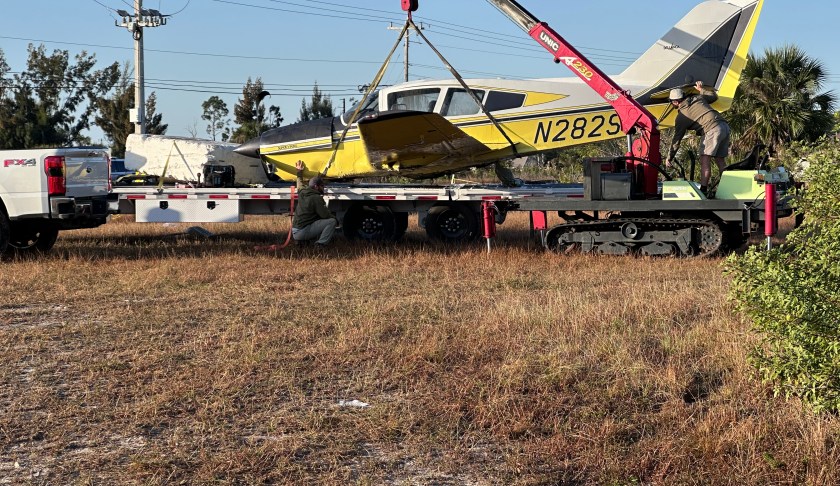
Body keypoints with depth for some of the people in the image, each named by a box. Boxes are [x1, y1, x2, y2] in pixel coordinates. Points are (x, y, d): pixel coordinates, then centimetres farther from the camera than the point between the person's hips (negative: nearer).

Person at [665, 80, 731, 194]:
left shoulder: (681, 116, 4)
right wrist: (702, 89, 49)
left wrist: (669, 158, 11)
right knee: (720, 160, 13)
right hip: (725, 126, 8)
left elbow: (677, 139, 5)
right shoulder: (697, 98, 20)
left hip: (713, 129, -8)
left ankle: (703, 189, -17)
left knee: (705, 160, -8)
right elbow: (714, 96, 35)